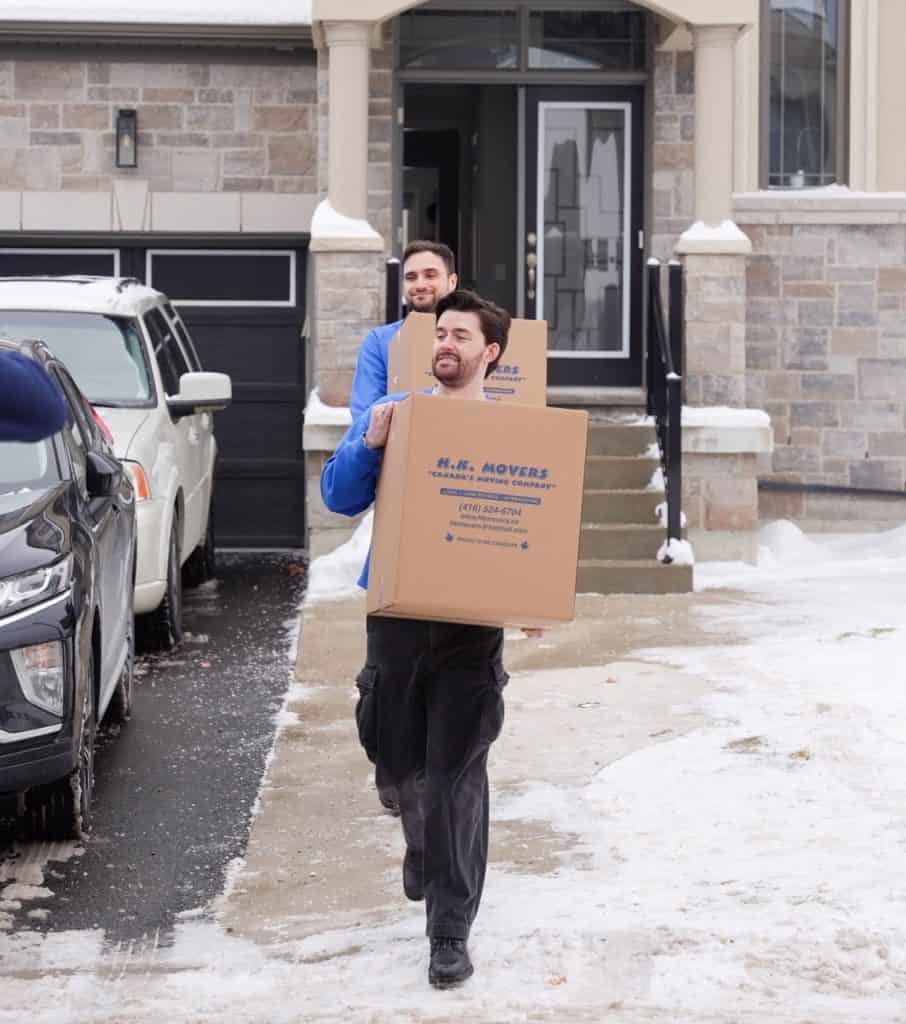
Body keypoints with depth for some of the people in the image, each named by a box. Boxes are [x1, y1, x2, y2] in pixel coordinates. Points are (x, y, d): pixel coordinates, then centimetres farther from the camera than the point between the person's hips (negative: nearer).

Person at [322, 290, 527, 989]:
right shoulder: (393, 413, 4)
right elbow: (339, 497, 0)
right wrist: (370, 444, -18)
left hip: (473, 619, -2)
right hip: (396, 610, 2)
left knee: (456, 772, -3)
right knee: (404, 760, 13)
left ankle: (452, 930, 1)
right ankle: (426, 854, 44)